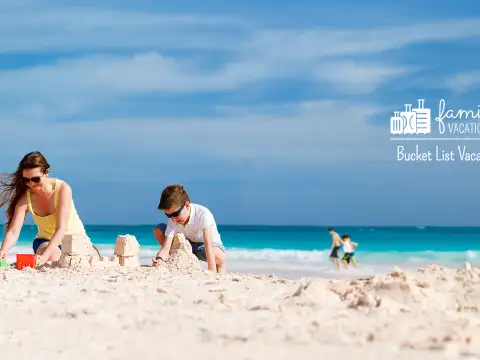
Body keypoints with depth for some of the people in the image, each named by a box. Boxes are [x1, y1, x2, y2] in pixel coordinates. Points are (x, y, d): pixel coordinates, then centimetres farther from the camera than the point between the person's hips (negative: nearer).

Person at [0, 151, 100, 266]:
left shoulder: (63, 189, -25)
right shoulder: (25, 197, -16)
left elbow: (61, 229, -32)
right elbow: (13, 232, -22)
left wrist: (44, 256, -45)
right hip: (46, 241, 2)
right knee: (53, 257, -32)